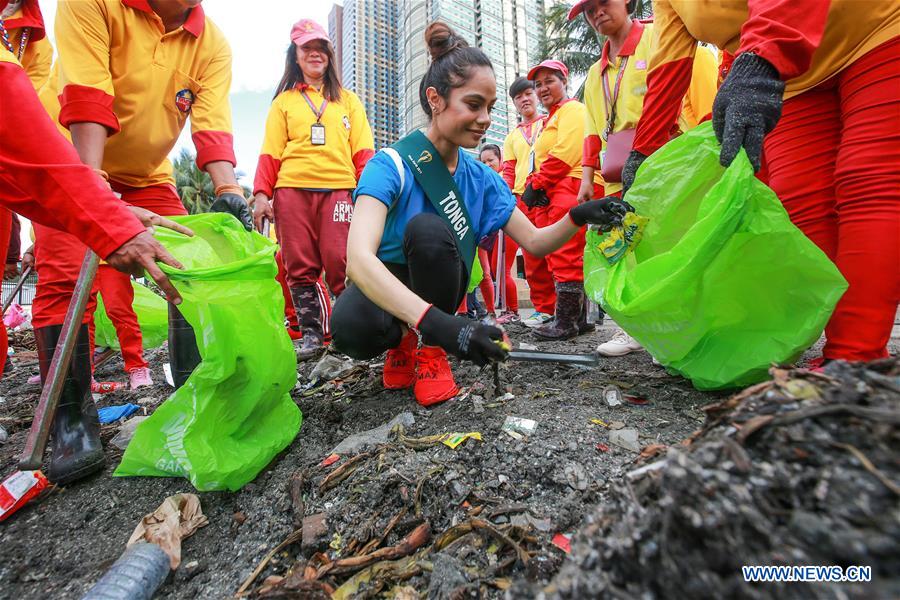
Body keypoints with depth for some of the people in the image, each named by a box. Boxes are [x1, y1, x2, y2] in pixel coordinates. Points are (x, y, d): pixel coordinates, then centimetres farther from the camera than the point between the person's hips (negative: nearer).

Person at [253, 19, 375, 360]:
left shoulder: (348, 100, 19)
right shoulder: (284, 101, 18)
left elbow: (363, 151, 9)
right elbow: (271, 153, 11)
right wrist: (261, 194, -1)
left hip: (338, 189, -1)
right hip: (292, 190, 1)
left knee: (341, 264, -11)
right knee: (300, 266, -1)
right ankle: (312, 335, 6)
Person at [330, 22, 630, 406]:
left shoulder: (482, 179, -4)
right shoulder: (390, 166, -21)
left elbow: (534, 242, -3)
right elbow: (359, 258, -37)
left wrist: (577, 216, -25)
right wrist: (436, 323, -50)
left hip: (436, 288, 3)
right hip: (383, 290, -3)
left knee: (428, 228, -29)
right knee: (352, 328, -37)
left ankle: (431, 352, -10)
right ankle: (402, 343, 0)